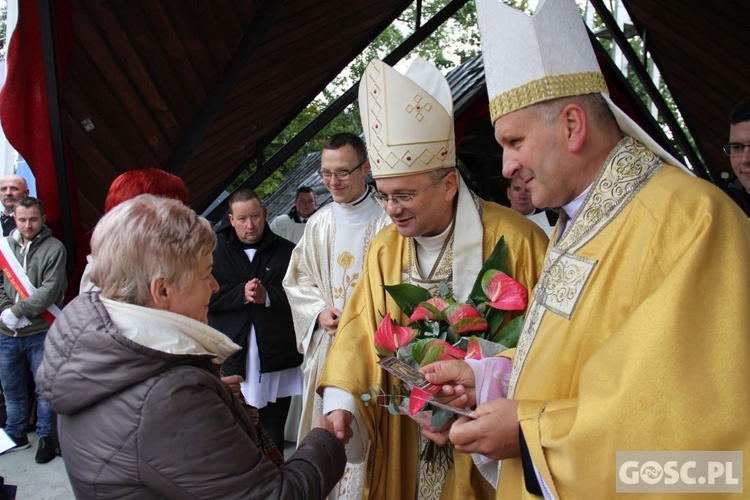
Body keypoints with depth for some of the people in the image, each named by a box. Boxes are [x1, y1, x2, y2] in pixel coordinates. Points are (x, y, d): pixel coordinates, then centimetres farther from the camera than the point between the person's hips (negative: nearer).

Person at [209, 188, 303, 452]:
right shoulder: (216, 250, 6)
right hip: (232, 361, 0)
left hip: (275, 361, 0)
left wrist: (268, 296, -17)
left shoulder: (287, 251, 6)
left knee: (273, 440, 10)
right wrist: (241, 294, -14)